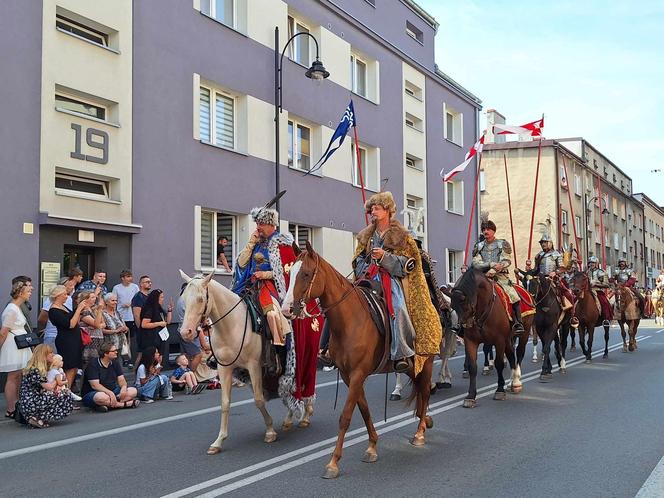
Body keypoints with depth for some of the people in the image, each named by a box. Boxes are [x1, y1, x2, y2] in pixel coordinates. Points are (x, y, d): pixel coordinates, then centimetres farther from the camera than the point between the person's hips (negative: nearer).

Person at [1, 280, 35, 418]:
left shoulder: (17, 308, 14)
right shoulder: (11, 310, -17)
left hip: (20, 347, 10)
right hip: (13, 347, -10)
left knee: (18, 378, 13)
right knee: (13, 378, -5)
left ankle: (17, 407, 21)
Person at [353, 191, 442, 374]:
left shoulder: (401, 236, 6)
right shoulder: (366, 236, 20)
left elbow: (407, 264, -1)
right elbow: (358, 260, 21)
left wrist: (384, 257, -13)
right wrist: (366, 270, -1)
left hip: (392, 278, -4)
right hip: (369, 279, 4)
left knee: (398, 307, -31)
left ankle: (402, 353, -29)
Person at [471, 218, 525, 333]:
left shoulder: (503, 244, 10)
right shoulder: (478, 246, 16)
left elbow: (506, 261, -3)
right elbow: (476, 263, 1)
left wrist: (493, 271, -17)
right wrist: (492, 264, -14)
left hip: (501, 276, -2)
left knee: (514, 297, -22)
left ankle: (518, 323, -14)